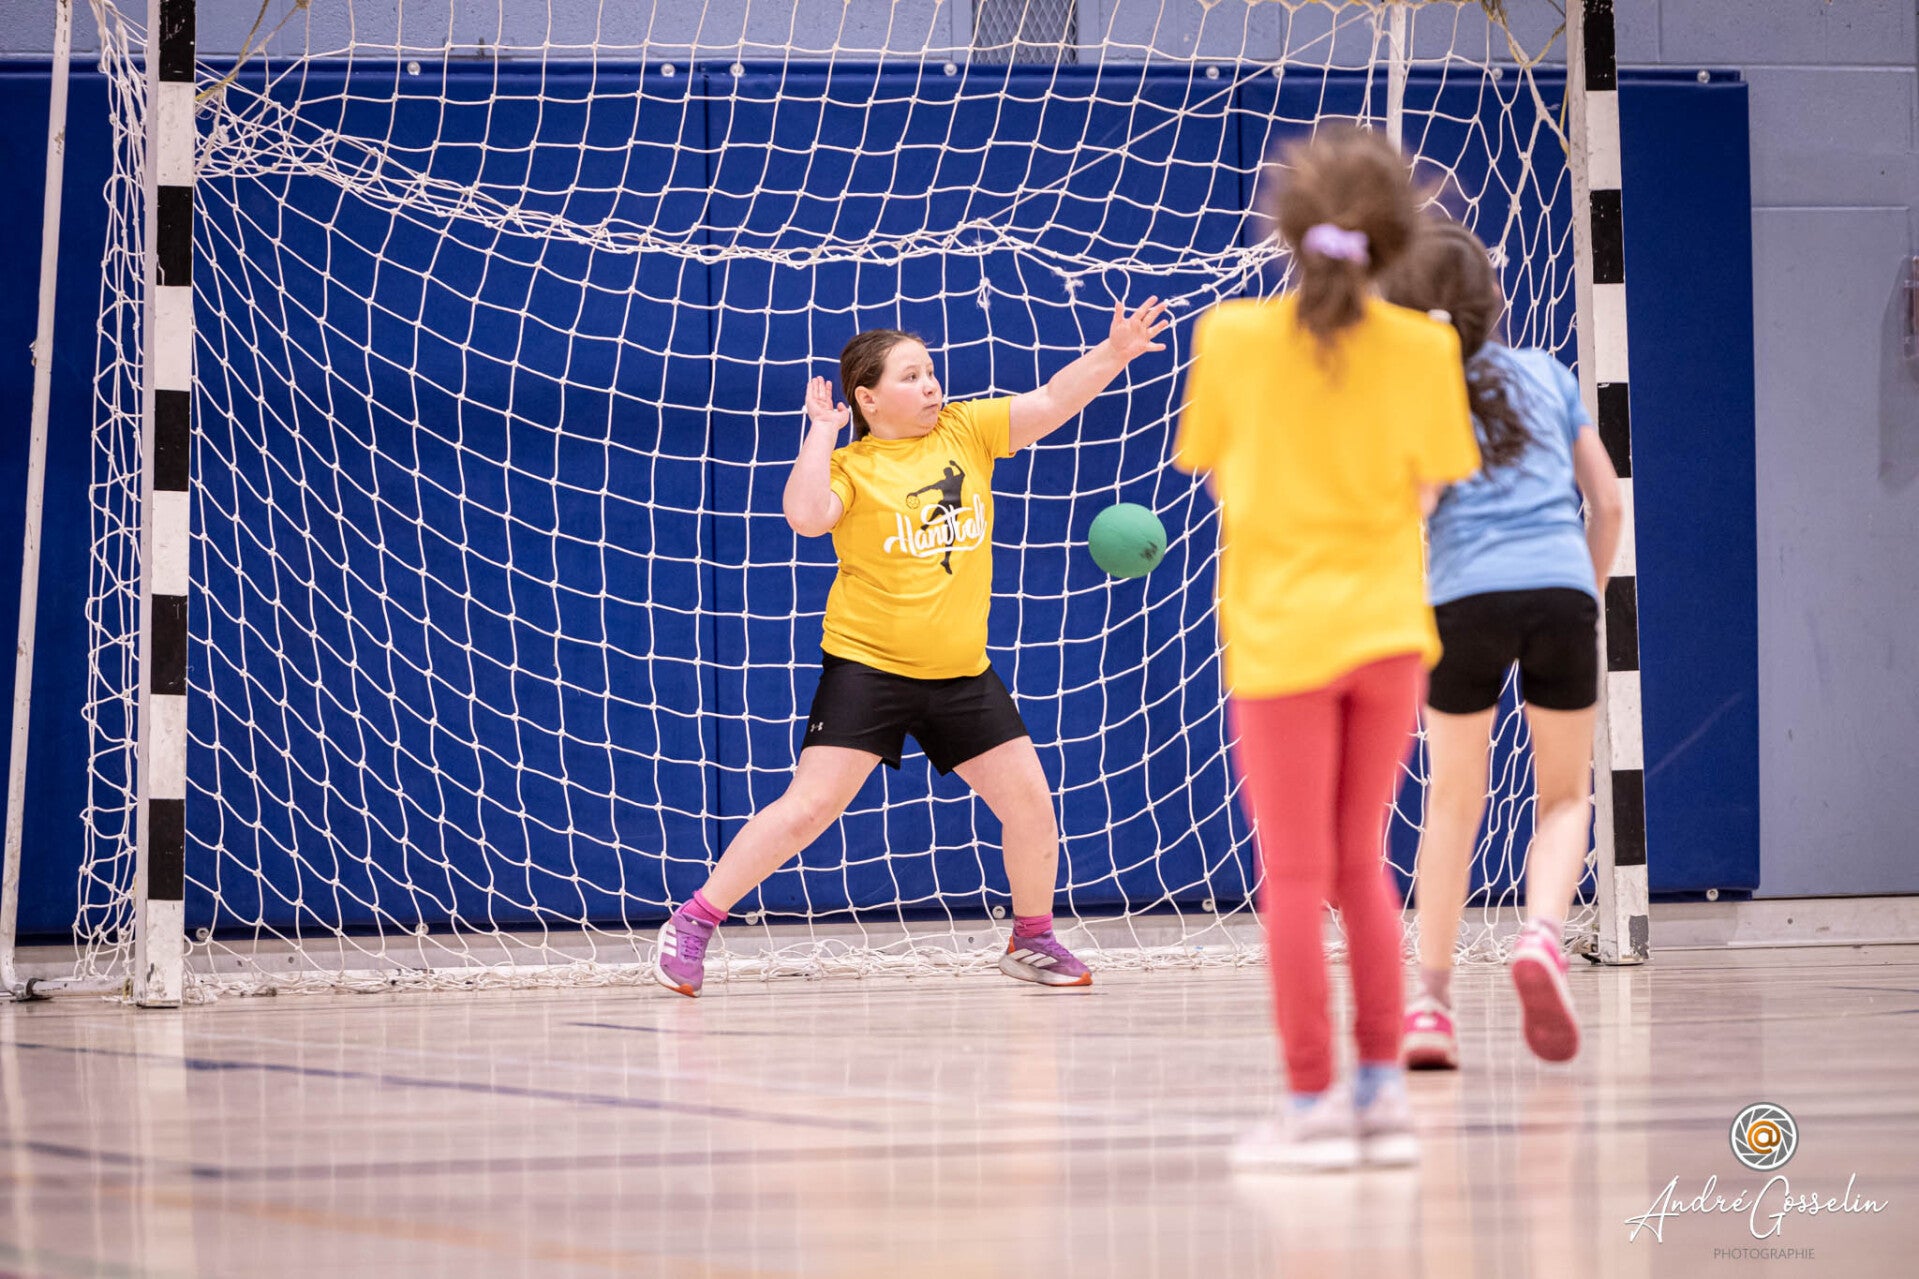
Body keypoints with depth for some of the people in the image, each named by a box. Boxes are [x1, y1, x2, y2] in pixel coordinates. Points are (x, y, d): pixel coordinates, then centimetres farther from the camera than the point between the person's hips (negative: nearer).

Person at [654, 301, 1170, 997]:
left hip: (961, 672, 4)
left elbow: (1052, 401, -2)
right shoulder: (850, 468, -6)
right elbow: (806, 517, -26)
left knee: (1029, 800, 2)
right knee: (809, 805, -12)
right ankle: (692, 924, -4)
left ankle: (1032, 940, 24)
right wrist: (822, 433, -18)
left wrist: (1114, 352, -16)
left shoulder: (966, 430, 4)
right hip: (867, 664, -4)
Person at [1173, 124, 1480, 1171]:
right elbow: (1425, 490, 1)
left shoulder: (1232, 337, -8)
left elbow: (1220, 481, -1)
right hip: (1388, 627, 2)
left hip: (1281, 630, -2)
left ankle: (1312, 1104, 0)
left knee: (1294, 876, 2)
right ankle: (1382, 1088, 12)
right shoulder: (1422, 347, -5)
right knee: (1362, 864, 15)